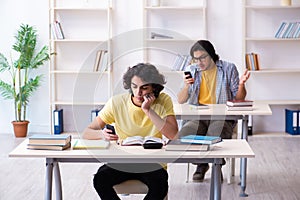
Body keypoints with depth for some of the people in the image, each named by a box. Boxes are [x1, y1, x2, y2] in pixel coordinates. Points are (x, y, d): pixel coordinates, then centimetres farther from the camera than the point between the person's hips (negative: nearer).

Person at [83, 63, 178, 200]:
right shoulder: (116, 102, -6)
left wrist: (148, 110, -21)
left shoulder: (163, 101, -6)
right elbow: (87, 133, -7)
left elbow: (174, 136, -19)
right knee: (100, 179, -28)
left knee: (160, 185, -32)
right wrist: (102, 134, -31)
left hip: (152, 162, -1)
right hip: (121, 161, 1)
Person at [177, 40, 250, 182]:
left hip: (222, 117, -2)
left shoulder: (228, 68, 7)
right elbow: (180, 101, 7)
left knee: (215, 136, -35)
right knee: (184, 136, -28)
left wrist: (241, 84, -13)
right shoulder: (191, 70, 11)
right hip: (197, 117, 2)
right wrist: (186, 86, -12)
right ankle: (201, 164, 1)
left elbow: (239, 99, 7)